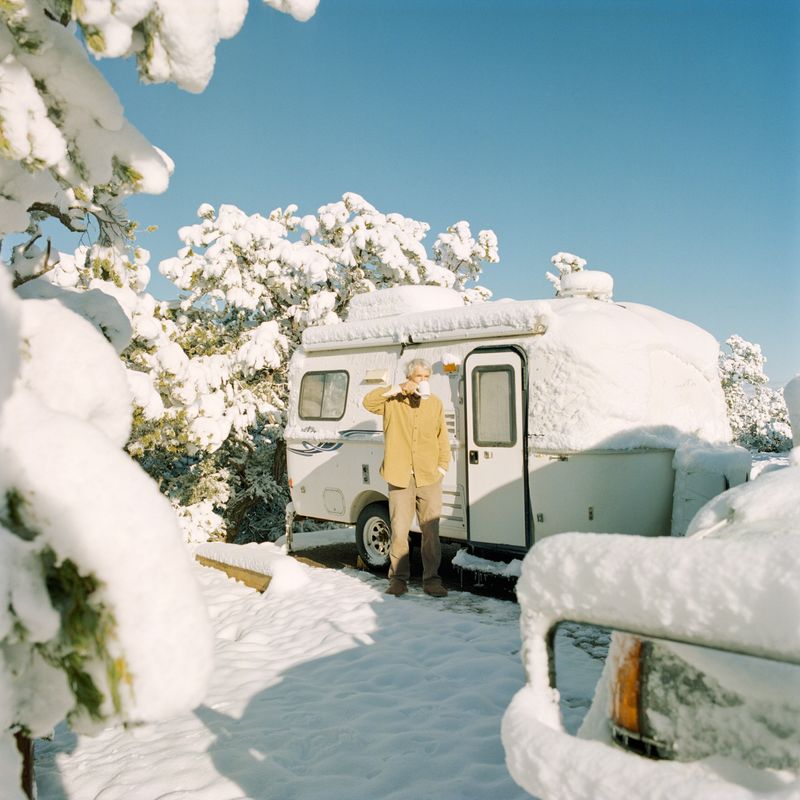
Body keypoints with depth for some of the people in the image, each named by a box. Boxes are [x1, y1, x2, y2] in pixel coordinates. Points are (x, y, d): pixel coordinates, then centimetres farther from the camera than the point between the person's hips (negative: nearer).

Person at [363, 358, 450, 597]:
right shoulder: (393, 401, 2)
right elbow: (368, 401, -15)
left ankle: (431, 579, 14)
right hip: (400, 477, -2)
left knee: (431, 531, 3)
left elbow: (442, 439, 15)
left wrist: (442, 466, 5)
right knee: (399, 530, -1)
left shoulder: (435, 403, 11)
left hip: (429, 478, 2)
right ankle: (398, 578, 12)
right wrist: (398, 389, -17)